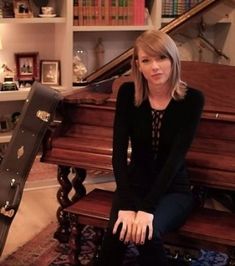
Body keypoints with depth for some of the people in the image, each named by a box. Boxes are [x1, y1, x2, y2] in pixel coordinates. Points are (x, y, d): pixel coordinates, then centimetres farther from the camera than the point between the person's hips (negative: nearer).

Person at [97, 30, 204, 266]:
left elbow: (176, 156, -22)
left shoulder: (192, 99, -14)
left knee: (148, 234, -31)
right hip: (136, 185, 2)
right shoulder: (128, 93, -9)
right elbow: (119, 151, -15)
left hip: (173, 190, -1)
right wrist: (127, 205, -27)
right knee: (117, 233, -27)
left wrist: (147, 209, -31)